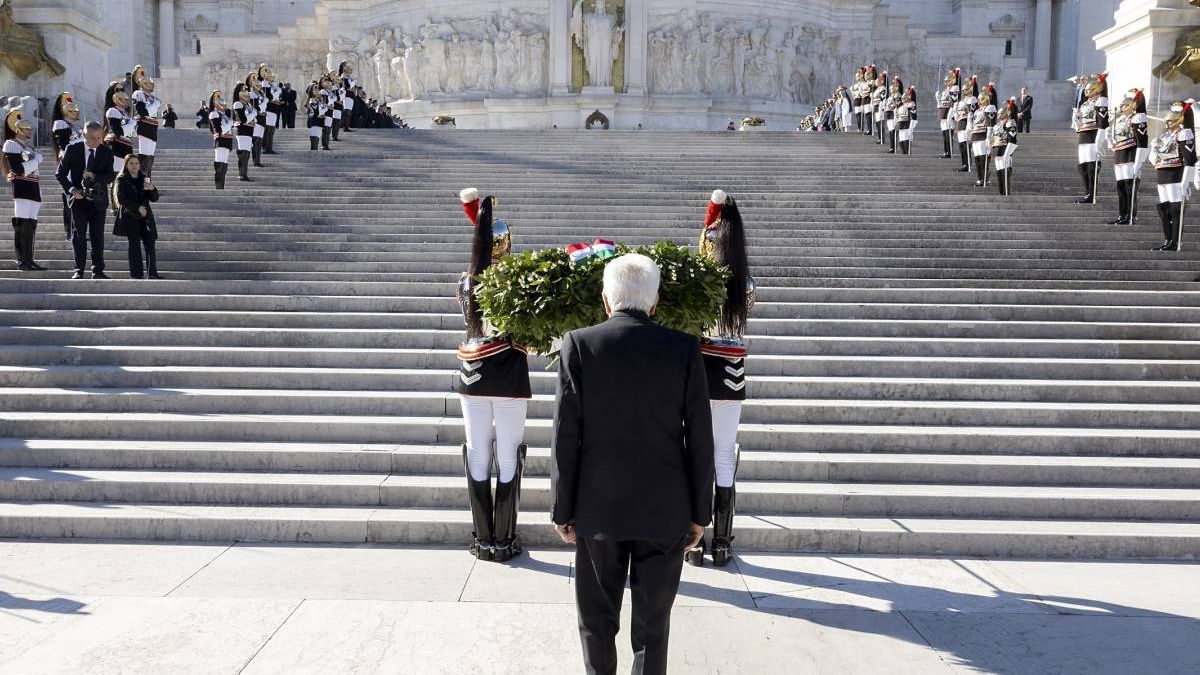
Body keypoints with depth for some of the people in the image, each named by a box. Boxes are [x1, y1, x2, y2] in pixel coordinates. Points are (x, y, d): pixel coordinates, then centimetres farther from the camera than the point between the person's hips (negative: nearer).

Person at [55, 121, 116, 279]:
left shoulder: (106, 152, 2)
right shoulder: (73, 150, -2)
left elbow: (111, 176, -4)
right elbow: (60, 174, 0)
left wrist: (94, 177, -21)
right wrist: (71, 189, -14)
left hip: (98, 199, 1)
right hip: (78, 198, -1)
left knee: (98, 236, 4)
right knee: (78, 235, 2)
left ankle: (98, 270, 10)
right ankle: (79, 270, 6)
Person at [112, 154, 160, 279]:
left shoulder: (144, 179, 16)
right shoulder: (122, 180, 4)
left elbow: (154, 198, 11)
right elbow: (121, 198, -7)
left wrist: (152, 189, -11)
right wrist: (137, 208, -16)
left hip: (145, 216, 3)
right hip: (130, 216, -3)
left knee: (150, 243, -8)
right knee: (135, 245, -5)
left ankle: (152, 273, -11)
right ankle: (136, 274, -4)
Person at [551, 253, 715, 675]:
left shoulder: (580, 345, -8)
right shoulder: (684, 349, -6)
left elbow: (565, 437, -8)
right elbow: (699, 439, -5)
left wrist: (563, 510, 2)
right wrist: (700, 513, 5)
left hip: (599, 506, 0)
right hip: (665, 510, 0)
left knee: (597, 616, 17)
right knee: (652, 622, 10)